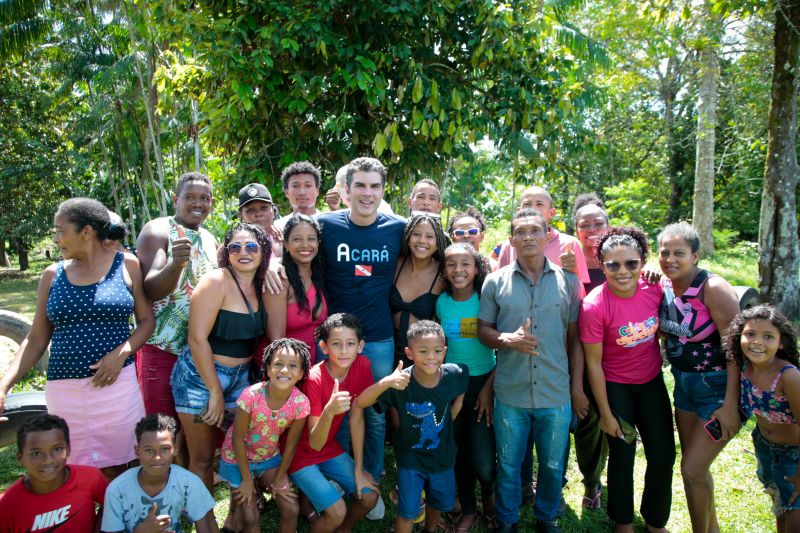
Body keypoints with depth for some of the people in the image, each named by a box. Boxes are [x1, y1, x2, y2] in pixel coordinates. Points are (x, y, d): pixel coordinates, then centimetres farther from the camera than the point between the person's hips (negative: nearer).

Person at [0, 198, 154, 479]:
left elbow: (146, 320, 2)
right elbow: (36, 339, 8)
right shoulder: (53, 274, 7)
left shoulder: (127, 265, 0)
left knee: (116, 469, 2)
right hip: (64, 388, 2)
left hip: (116, 383, -2)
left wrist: (121, 353, -14)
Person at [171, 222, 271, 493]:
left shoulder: (260, 285, 3)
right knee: (203, 458, 4)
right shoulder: (216, 282, -17)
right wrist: (215, 392, -17)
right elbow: (197, 339, -20)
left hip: (240, 376, 6)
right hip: (200, 377, -6)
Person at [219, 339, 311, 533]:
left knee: (292, 510, -2)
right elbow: (238, 438, -19)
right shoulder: (251, 395, -31)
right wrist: (247, 479, -12)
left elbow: (290, 444, -11)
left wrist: (279, 480, -2)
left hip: (269, 457, 3)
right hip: (238, 457, -3)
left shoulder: (301, 402, -23)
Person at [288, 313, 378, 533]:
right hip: (301, 455, -5)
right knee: (337, 512, -19)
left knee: (369, 496, -6)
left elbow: (356, 418, -7)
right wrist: (329, 411, -48)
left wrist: (358, 470, -4)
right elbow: (314, 444, -28)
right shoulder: (315, 378, -28)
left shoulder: (362, 365, -15)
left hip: (331, 448, 5)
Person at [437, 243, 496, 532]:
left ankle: (488, 496, 29)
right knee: (459, 453, 12)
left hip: (483, 383, -3)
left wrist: (489, 387, -11)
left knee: (484, 463, -5)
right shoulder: (442, 301, -2)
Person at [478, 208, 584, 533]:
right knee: (508, 465, 15)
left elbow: (574, 337, 5)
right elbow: (483, 330, 2)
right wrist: (508, 340, -18)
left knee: (553, 466, 17)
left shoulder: (569, 281, 1)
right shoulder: (496, 281, -1)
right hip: (510, 393, 0)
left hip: (556, 394, 1)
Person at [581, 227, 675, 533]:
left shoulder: (655, 288, -15)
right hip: (615, 387, -4)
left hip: (651, 382, 4)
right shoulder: (594, 306, -26)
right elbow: (593, 364, -17)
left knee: (663, 457, 9)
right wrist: (606, 414, -12)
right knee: (623, 456, 8)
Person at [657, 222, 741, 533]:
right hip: (684, 384, 7)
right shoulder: (663, 286, -1)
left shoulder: (713, 288, -21)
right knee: (694, 464, 19)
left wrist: (730, 404, -23)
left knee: (692, 470, -3)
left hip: (719, 388, -7)